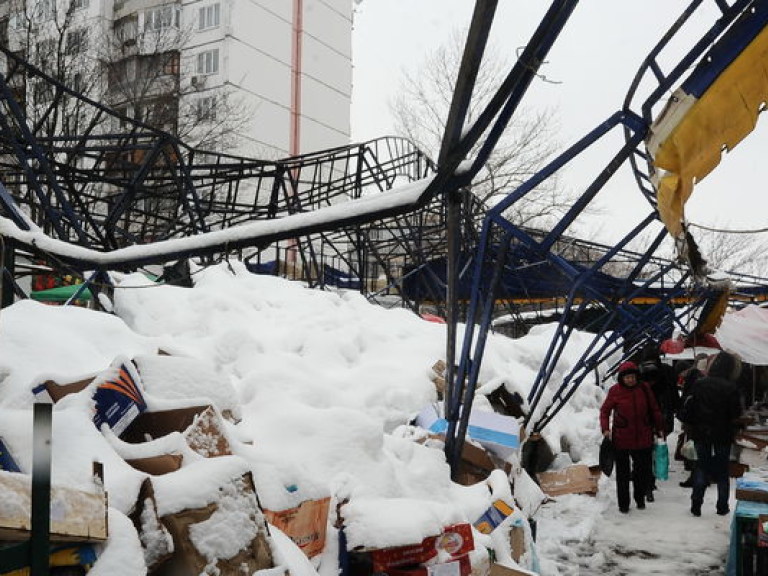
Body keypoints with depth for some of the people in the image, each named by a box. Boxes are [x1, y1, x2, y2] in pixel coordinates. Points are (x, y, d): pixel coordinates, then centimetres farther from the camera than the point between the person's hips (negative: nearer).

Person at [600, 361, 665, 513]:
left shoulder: (644, 388, -1)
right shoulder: (615, 390, -7)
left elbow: (654, 409, 10)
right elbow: (605, 410, 0)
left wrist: (659, 428, 11)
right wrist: (605, 429, -11)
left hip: (643, 438, 2)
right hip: (621, 439, -2)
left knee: (644, 470, 13)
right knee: (622, 473, 6)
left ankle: (640, 498, 34)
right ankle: (623, 504, 17)